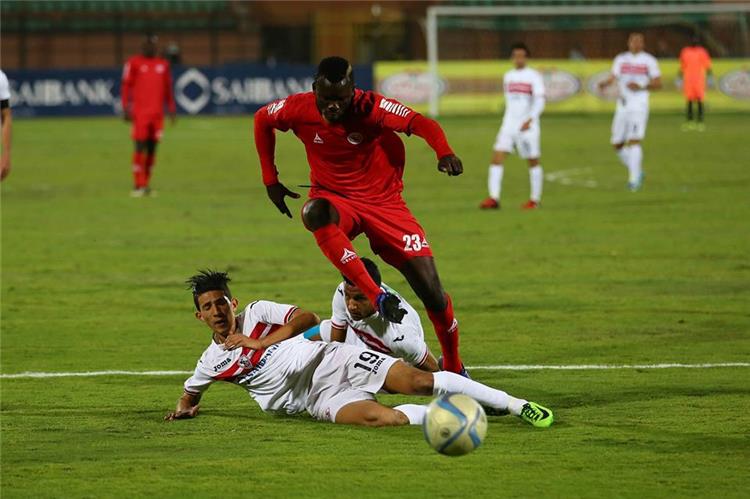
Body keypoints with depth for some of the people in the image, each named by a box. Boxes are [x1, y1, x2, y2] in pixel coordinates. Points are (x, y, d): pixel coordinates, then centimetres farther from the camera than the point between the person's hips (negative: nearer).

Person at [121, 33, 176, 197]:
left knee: (152, 147, 3)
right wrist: (126, 109, -8)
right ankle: (138, 185, -7)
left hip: (157, 113, 4)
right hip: (140, 113, -4)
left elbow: (168, 88, 17)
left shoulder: (163, 65, 13)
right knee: (140, 146, -8)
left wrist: (171, 109, 12)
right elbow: (126, 86, -1)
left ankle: (146, 184, 8)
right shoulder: (134, 63, 1)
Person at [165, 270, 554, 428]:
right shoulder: (212, 363, 12)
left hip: (333, 361, 0)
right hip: (319, 399, 0)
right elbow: (190, 391, 30)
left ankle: (514, 404, -13)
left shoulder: (256, 314, 7)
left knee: (419, 381, -19)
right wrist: (185, 407, 7)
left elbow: (306, 318, 1)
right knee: (379, 417, -34)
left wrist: (260, 343, -6)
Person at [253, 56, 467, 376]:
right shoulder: (299, 109, -13)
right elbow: (262, 119, 8)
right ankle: (377, 297, -39)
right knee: (314, 214, -40)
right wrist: (270, 180, 7)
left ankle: (454, 368, 21)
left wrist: (444, 152, -53)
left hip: (383, 200, -1)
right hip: (335, 199, 1)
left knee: (433, 294, -6)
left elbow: (420, 123, -33)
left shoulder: (370, 107, -21)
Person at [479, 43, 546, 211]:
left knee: (533, 161, 4)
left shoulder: (534, 76, -6)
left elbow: (540, 101, -15)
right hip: (509, 125, 5)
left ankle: (535, 199, 18)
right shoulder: (508, 76, 12)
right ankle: (494, 198, -14)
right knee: (497, 157, -10)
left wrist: (529, 120, -26)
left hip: (528, 127, -5)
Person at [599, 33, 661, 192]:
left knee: (634, 141, -17)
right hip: (622, 106, 5)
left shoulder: (649, 61, 3)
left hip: (639, 106, -5)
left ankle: (634, 179, -14)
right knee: (617, 144, 7)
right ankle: (637, 171, 26)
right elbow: (613, 77, 1)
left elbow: (658, 83, 2)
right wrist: (604, 83, -22)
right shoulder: (621, 59, 11)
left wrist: (641, 87, -14)